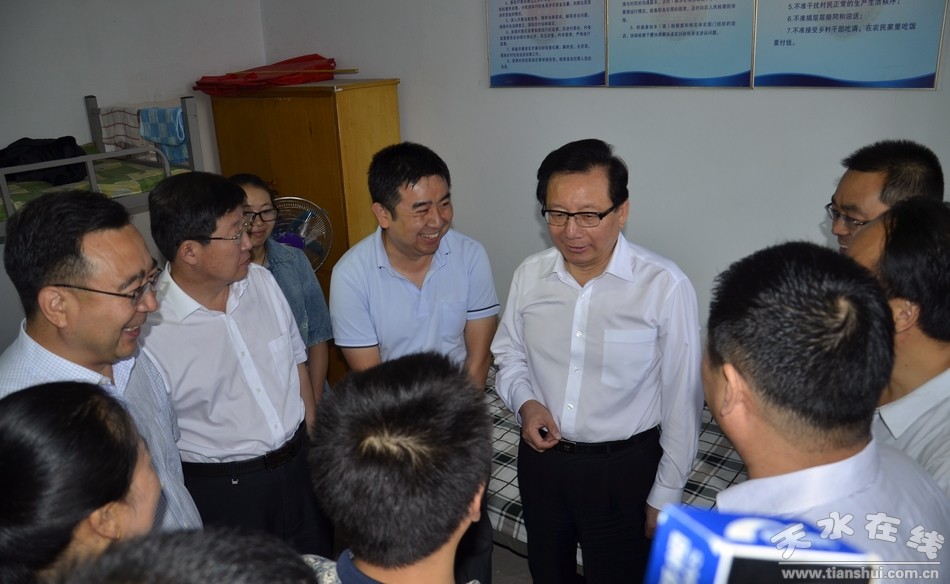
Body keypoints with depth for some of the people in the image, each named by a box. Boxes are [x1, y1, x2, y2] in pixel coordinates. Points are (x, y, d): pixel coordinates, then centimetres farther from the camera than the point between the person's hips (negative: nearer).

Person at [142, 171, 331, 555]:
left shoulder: (262, 281, -5)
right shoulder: (149, 328, -22)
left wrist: (312, 440, 10)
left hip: (299, 465, 6)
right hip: (222, 491, -5)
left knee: (319, 564, 23)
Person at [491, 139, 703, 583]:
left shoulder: (665, 287, -21)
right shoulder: (529, 275, -7)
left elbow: (681, 401, -13)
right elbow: (509, 354, 9)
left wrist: (664, 496, -6)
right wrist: (524, 401, -11)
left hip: (623, 470, -4)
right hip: (541, 458, 4)